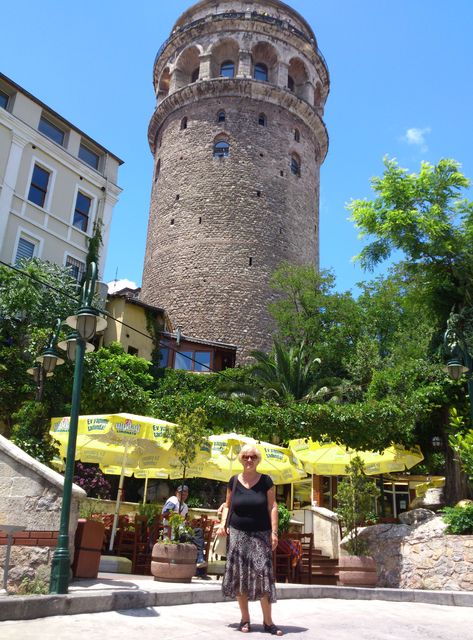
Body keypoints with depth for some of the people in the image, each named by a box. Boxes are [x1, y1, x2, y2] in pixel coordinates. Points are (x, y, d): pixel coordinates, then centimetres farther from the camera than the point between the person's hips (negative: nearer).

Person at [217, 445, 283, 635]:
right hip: (238, 533, 2)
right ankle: (245, 619, 15)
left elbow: (272, 507, -1)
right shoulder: (234, 481, 4)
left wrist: (274, 532, -7)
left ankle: (268, 621, 3)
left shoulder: (265, 480, 0)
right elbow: (228, 505, 12)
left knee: (263, 573, -5)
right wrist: (223, 523, -3)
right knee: (239, 575, 3)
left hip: (261, 534, -1)